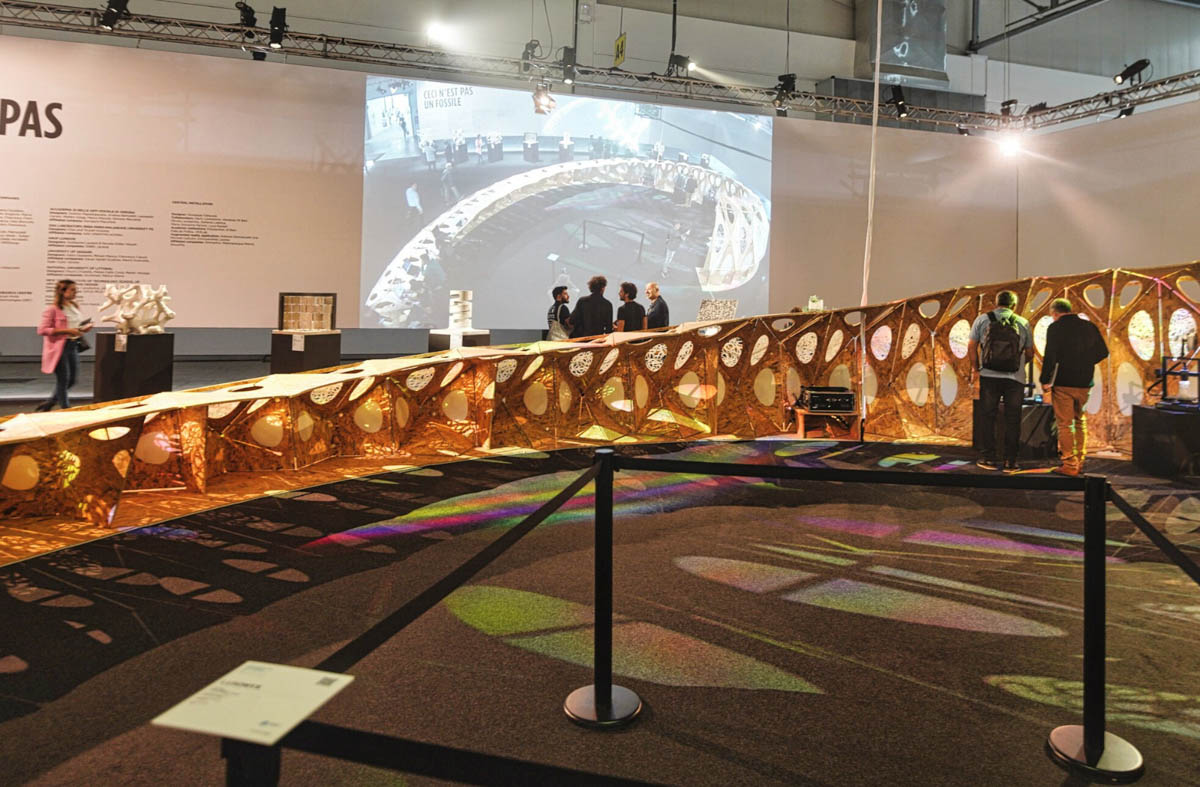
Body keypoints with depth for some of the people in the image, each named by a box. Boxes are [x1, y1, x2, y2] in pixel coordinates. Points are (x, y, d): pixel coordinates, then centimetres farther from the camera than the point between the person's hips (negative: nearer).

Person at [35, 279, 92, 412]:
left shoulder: (75, 307, 11)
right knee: (63, 379, -2)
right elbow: (42, 329, -16)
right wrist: (66, 331, -22)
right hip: (59, 347, -8)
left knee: (72, 379, 11)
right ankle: (65, 409, 7)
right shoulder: (52, 309, -11)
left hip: (73, 345, 8)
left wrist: (83, 329, 2)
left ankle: (47, 404, 28)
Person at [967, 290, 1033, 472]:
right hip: (1015, 378, 1)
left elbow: (971, 347, 0)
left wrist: (976, 367, 12)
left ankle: (988, 458, 10)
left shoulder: (983, 319, 2)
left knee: (987, 416, 8)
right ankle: (1010, 461, 8)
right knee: (1012, 419, 7)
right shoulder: (1023, 323, 5)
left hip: (989, 375, 0)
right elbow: (1030, 353, 10)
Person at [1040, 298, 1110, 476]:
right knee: (1081, 422, 17)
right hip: (1084, 383, 5)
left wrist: (1045, 381, -10)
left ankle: (1069, 465, 0)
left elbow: (1050, 357, -15)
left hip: (1063, 383, -5)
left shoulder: (1055, 328, -9)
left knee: (1065, 424, 0)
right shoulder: (1089, 327, 7)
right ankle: (1079, 463, 20)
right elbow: (1103, 352, 11)